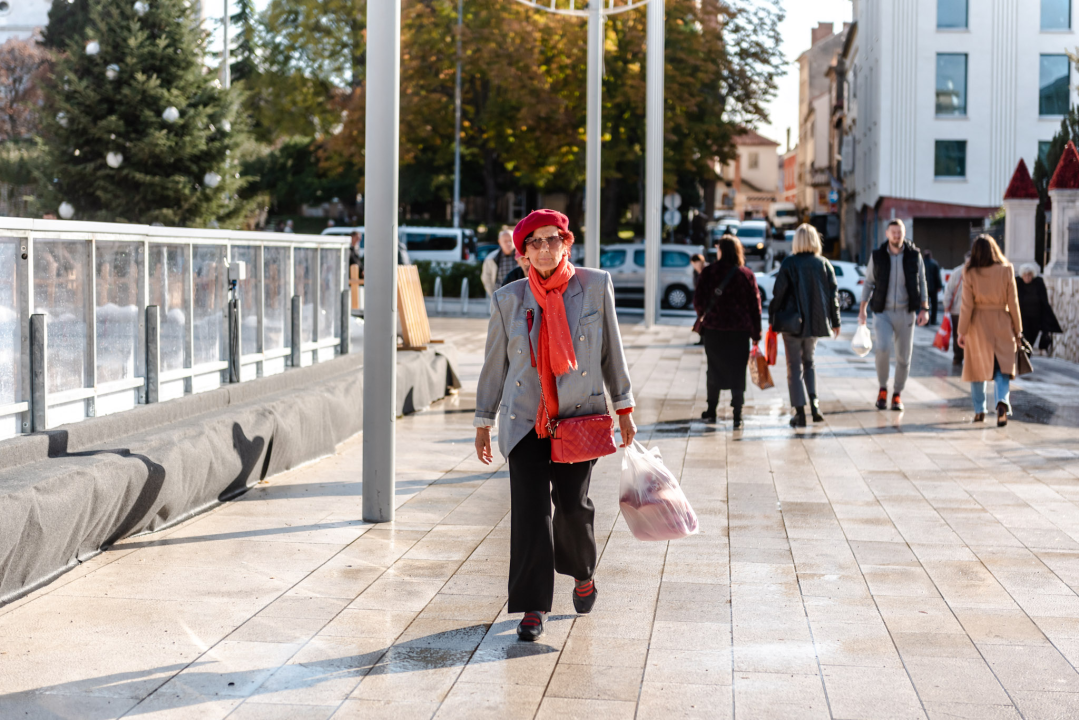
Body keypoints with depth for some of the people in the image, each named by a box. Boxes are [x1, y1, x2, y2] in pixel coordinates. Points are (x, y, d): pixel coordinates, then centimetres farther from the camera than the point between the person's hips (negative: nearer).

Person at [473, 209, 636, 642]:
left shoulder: (596, 286, 1)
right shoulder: (508, 300, 1)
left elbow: (612, 350, 8)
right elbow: (494, 364, 9)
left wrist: (623, 408, 7)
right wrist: (483, 422, 10)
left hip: (579, 415, 0)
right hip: (526, 419, 0)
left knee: (572, 504, -2)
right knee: (529, 507, -8)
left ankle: (582, 574, 30)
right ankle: (533, 607, -1)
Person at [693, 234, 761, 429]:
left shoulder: (709, 272, -3)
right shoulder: (746, 274, 0)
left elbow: (698, 300, -1)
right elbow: (755, 305, 1)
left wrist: (702, 316, 20)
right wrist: (756, 333, 6)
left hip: (713, 328, 0)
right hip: (740, 331, 0)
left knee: (714, 369, 14)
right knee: (737, 372, 4)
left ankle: (711, 411, 21)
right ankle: (737, 415, 0)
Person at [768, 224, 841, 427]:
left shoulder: (789, 263, -9)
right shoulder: (824, 265, 1)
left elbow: (778, 293, -8)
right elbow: (833, 295, 4)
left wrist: (772, 318, 3)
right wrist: (835, 322, 12)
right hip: (816, 322, 3)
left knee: (795, 366, 4)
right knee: (809, 361, 21)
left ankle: (800, 412, -1)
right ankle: (814, 401, 3)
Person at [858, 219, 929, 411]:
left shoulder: (914, 255, 0)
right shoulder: (877, 256, 0)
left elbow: (922, 283, 6)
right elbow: (869, 283, 8)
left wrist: (924, 309, -2)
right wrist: (862, 309, 4)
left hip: (905, 313, 1)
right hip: (882, 312, -1)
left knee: (903, 357, 3)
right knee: (882, 349, -22)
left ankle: (897, 395, 20)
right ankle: (882, 388, -1)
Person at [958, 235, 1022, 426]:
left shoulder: (970, 273, -7)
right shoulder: (1006, 270, -4)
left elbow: (967, 305, -6)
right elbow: (1013, 302, -1)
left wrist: (962, 331, 0)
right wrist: (1017, 329, 8)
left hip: (978, 325, 0)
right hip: (1001, 325, 0)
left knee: (978, 367, 13)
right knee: (1002, 368, 3)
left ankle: (979, 410, 17)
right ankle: (1002, 401, -22)